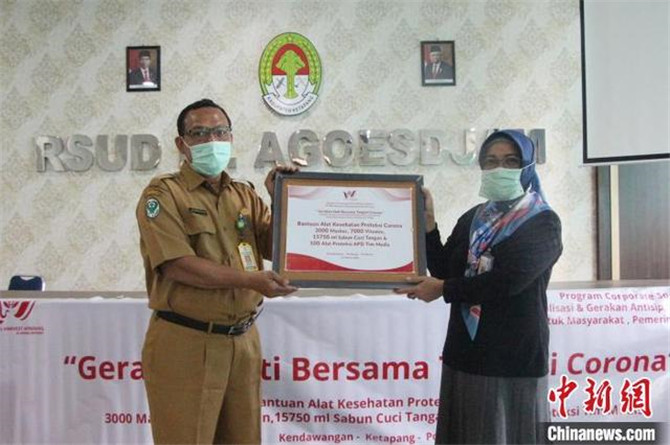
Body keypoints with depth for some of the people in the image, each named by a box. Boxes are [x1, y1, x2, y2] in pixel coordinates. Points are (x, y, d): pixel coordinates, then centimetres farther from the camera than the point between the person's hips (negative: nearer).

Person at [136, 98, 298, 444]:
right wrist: (249, 280, -22)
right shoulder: (163, 193, -5)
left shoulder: (245, 195, 12)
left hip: (244, 341, 6)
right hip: (185, 343, -5)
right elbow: (177, 265, -16)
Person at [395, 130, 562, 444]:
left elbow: (508, 280, -19)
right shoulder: (471, 219, 11)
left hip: (515, 358, -5)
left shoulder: (543, 223, -6)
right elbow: (443, 270, 6)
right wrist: (428, 222, -3)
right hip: (466, 354, 5)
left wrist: (444, 290, -12)